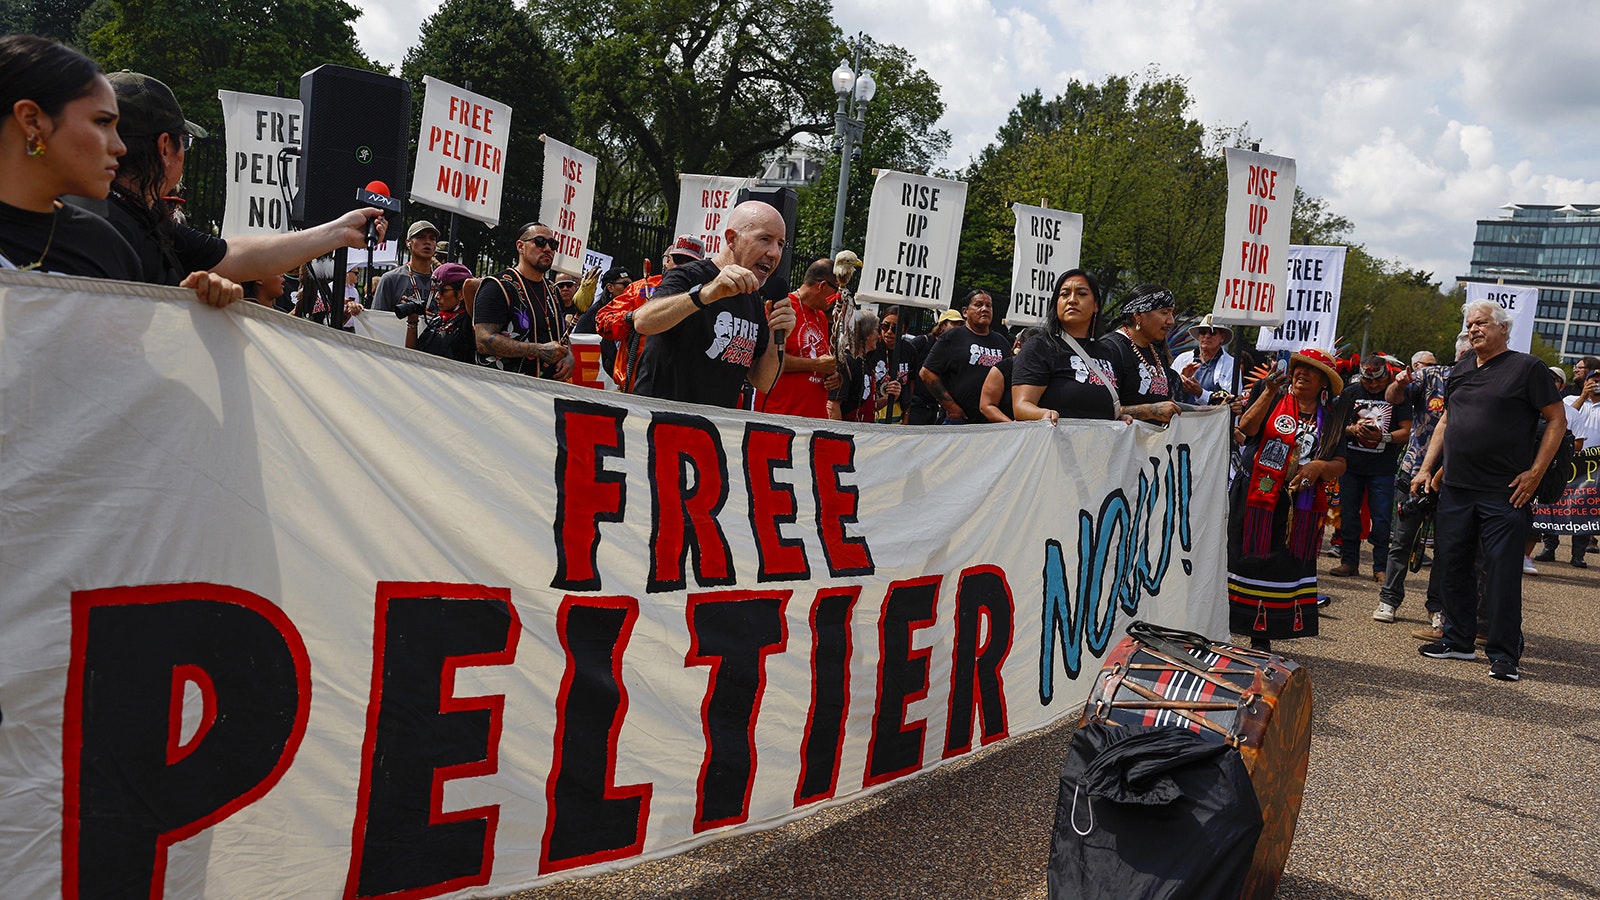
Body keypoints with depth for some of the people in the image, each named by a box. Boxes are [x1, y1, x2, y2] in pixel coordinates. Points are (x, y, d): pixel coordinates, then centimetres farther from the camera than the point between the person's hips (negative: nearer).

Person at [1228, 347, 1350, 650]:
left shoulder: (1330, 419, 13)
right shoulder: (1271, 398, 5)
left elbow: (1339, 465, 8)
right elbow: (1246, 428, -11)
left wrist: (1319, 467, -13)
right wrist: (1269, 393, -19)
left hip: (1301, 510, 3)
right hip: (1255, 498, -3)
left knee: (1285, 569, 3)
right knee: (1247, 563, -3)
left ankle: (1262, 639, 12)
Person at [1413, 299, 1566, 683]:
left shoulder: (1527, 367, -2)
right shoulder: (1460, 370, 15)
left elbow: (1557, 420, -3)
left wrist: (1535, 472, -10)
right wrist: (1426, 468, 15)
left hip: (1505, 493, -6)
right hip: (1456, 489, 6)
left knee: (1503, 573, -4)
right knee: (1452, 565, 9)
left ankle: (1504, 654, 3)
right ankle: (1459, 640, 22)